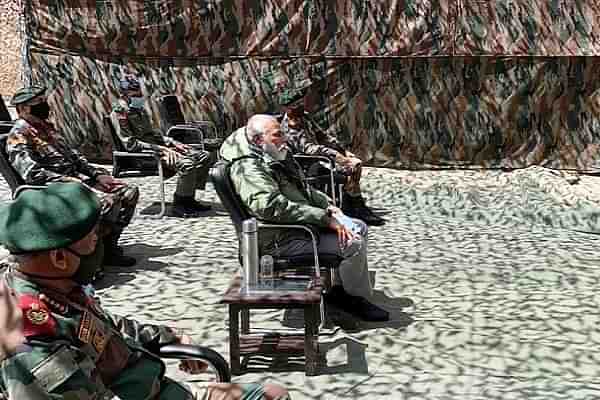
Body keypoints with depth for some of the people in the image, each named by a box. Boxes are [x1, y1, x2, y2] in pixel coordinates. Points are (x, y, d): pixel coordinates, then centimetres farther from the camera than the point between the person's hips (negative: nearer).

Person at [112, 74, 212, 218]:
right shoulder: (121, 112, -10)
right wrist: (161, 149, -21)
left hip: (157, 148, 10)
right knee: (187, 163, -31)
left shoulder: (139, 109, 18)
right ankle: (179, 205, -17)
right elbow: (131, 144, -17)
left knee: (204, 156, 2)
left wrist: (172, 143, 9)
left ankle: (189, 199, 3)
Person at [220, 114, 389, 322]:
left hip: (302, 224, 11)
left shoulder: (277, 158, 14)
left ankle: (339, 289, 17)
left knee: (358, 228, 16)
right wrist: (324, 218, -31)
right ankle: (356, 299, 4)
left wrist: (327, 205, 8)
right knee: (354, 243, -19)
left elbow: (304, 189, 27)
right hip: (283, 240, -11)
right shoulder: (249, 169, -20)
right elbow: (272, 206, -34)